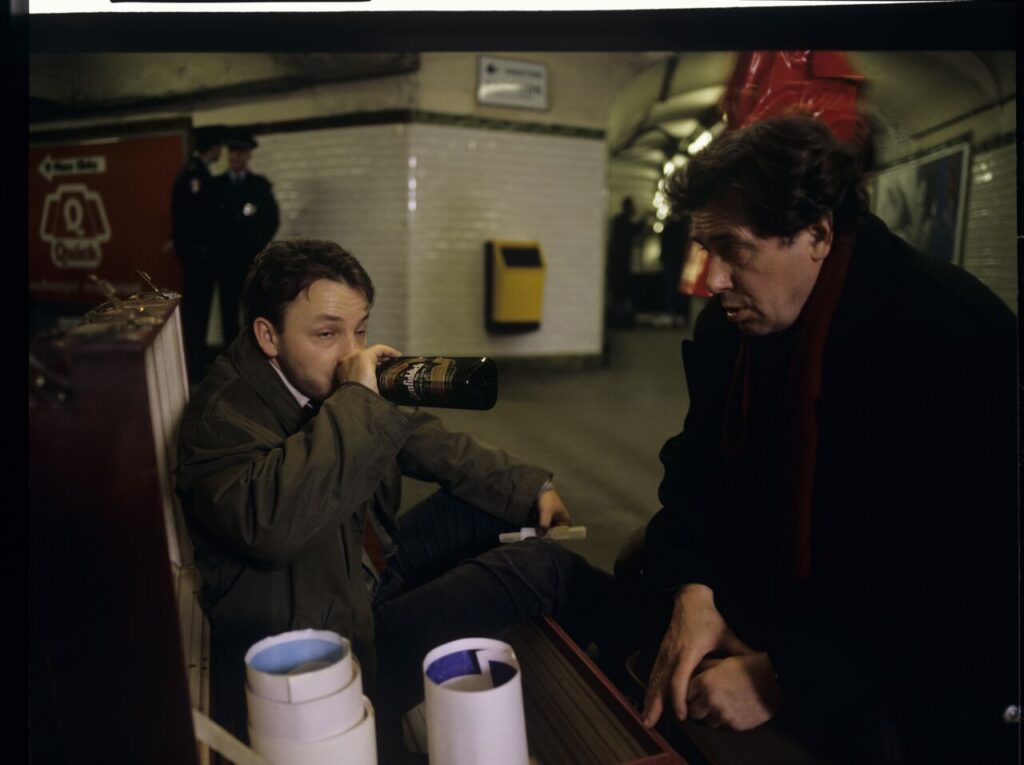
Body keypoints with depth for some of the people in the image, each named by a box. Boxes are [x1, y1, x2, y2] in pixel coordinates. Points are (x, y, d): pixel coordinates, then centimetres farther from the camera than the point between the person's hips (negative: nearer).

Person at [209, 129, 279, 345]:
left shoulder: (261, 184, 7)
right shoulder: (216, 184, 8)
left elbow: (272, 220, 1)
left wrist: (257, 248, -6)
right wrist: (215, 249, -4)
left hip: (253, 260, -1)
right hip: (225, 260, 1)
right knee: (228, 310, 1)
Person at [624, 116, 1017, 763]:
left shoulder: (962, 339, -22)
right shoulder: (727, 325, -2)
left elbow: (972, 590, -25)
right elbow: (698, 467, 2)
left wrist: (781, 676, -28)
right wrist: (693, 588, -17)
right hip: (777, 600, 6)